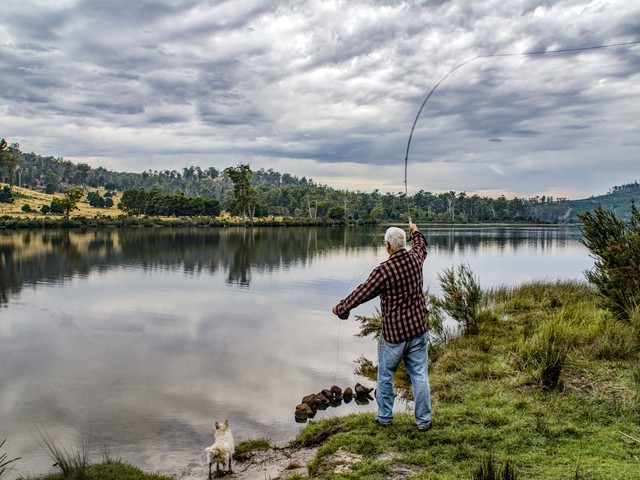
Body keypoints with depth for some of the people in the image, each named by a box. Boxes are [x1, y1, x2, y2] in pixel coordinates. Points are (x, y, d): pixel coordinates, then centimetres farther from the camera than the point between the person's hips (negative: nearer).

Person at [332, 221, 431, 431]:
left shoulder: (383, 271, -20)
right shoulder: (415, 259, -3)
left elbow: (361, 293, -13)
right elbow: (420, 247, 23)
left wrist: (340, 307, 2)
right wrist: (415, 231, 42)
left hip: (393, 334, -5)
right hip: (418, 329, 5)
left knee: (385, 376, 14)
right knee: (419, 376, 10)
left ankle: (384, 417, 26)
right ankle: (423, 421, 17)